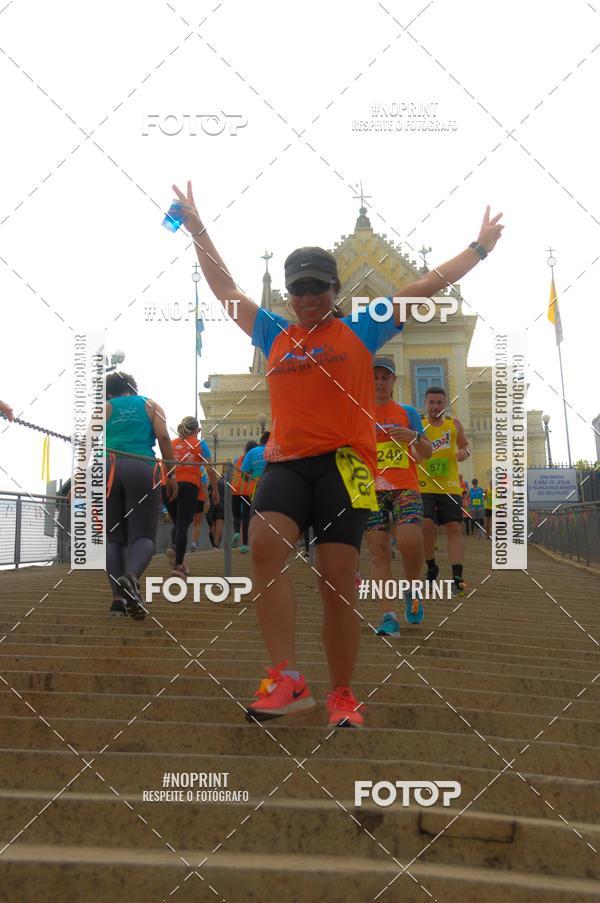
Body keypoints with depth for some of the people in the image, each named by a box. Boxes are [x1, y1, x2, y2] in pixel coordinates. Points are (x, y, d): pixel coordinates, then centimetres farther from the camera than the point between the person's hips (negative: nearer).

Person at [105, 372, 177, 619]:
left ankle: (119, 598, 0)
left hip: (107, 468, 2)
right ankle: (131, 576, -33)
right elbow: (163, 437, 4)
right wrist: (170, 475, 6)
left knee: (115, 537, 11)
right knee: (143, 536, -1)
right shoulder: (150, 405, 20)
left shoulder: (105, 408, 20)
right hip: (142, 469, -1)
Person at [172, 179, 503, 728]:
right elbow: (224, 288, 26)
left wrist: (481, 246, 21)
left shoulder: (361, 329, 11)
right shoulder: (274, 336, 18)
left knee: (338, 578, -5)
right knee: (265, 543, -25)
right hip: (286, 462, 2)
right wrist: (196, 227, 29)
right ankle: (287, 678, -22)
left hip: (345, 461, -2)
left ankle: (343, 696, 10)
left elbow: (430, 285, 17)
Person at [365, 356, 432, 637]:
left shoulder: (407, 412, 12)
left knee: (410, 541, -21)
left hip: (405, 487, 0)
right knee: (379, 551, -7)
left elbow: (427, 453, 12)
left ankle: (412, 590, 7)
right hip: (371, 488, 1)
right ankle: (388, 616, -7)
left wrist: (414, 437, -9)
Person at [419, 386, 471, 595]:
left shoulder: (454, 424, 10)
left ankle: (457, 578, -5)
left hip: (450, 486, 2)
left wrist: (465, 451, -1)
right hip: (423, 486, -2)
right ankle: (432, 568, 10)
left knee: (453, 528, -4)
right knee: (426, 525, -14)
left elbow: (464, 445, 23)